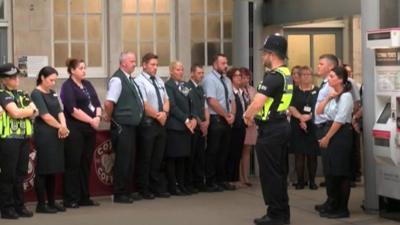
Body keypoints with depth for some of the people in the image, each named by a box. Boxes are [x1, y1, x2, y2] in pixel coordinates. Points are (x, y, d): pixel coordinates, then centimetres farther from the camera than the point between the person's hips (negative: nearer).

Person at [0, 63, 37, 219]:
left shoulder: (23, 94, 17)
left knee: (20, 174, 10)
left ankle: (19, 206, 17)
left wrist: (22, 111, -9)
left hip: (24, 138, 7)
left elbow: (35, 111, 7)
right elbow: (15, 113, -17)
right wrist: (29, 110, -1)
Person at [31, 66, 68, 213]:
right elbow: (45, 116, -14)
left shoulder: (52, 93, 15)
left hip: (56, 135, 8)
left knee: (53, 170, 11)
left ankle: (51, 202, 18)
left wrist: (63, 127, -9)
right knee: (43, 171, -3)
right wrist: (60, 127, -6)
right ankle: (41, 205, 2)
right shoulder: (36, 94, -9)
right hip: (43, 136, -8)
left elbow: (60, 111, 9)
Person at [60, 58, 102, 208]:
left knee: (86, 164, 10)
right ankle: (71, 200, 2)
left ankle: (84, 198, 16)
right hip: (75, 130, -7)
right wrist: (91, 120, -14)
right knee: (73, 164, -3)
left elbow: (97, 103, 11)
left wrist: (98, 117, -9)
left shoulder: (87, 85, 16)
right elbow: (73, 110, -16)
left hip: (89, 129, 7)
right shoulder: (67, 86, -6)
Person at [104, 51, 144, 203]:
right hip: (122, 127, -9)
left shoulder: (130, 79, 13)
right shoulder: (117, 79, -15)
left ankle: (127, 192, 22)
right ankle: (119, 194, 6)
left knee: (130, 160, 13)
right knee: (122, 161, -3)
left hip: (131, 126, 9)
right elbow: (109, 103, -23)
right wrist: (110, 117, -9)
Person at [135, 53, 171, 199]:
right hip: (147, 124, -7)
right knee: (145, 158, 0)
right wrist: (157, 116, -10)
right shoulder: (139, 81, -10)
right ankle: (144, 190, 7)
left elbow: (166, 100, 13)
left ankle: (157, 188, 18)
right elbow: (144, 105, -16)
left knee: (158, 158, 11)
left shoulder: (159, 81, 15)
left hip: (161, 123, 7)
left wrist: (164, 113, -6)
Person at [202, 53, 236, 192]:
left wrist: (232, 115, -2)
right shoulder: (210, 79, -9)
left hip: (227, 121, 8)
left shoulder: (227, 80, 16)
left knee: (224, 152, 11)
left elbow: (232, 100, 16)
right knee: (212, 152, -2)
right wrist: (226, 115, -12)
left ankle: (222, 180, 19)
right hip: (215, 120, -8)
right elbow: (212, 101, -17)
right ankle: (211, 183, 3)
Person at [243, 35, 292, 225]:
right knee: (280, 172, 15)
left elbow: (257, 103, -28)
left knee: (270, 173, -1)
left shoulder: (274, 76, -19)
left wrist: (247, 115, -9)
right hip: (282, 125, 10)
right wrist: (253, 115, 16)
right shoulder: (286, 74, 12)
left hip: (270, 129, -10)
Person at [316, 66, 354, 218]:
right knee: (330, 172, 10)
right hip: (330, 133, 8)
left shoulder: (346, 96, -12)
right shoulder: (333, 95, 13)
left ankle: (343, 209, 5)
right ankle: (334, 206, 19)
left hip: (341, 135, -8)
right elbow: (319, 111, 12)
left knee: (341, 173, -3)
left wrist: (327, 137, -14)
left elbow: (340, 120, -17)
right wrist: (328, 97, -1)